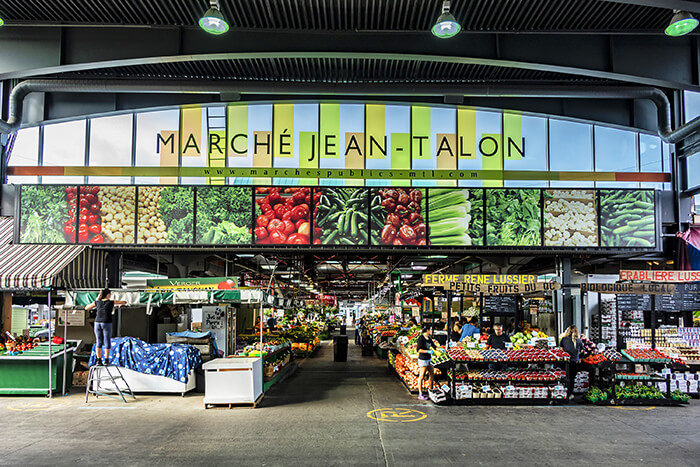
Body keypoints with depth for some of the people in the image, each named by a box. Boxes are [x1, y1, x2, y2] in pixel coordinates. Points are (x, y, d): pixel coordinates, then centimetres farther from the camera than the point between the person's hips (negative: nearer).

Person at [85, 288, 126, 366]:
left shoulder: (97, 302, 9)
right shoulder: (111, 302, 1)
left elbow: (86, 308, 22)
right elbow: (124, 302, 12)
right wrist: (120, 304, 34)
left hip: (97, 323, 3)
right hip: (106, 324, -3)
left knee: (99, 342, 9)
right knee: (107, 342, 5)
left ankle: (98, 360, 7)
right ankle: (106, 360, 6)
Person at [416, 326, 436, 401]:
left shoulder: (429, 338, 11)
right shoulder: (421, 338, -14)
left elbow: (434, 346, 22)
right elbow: (418, 349, -18)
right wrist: (428, 351, -23)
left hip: (428, 359, 9)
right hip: (423, 360, -9)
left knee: (432, 374, 14)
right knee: (421, 377, -2)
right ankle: (420, 394, 4)